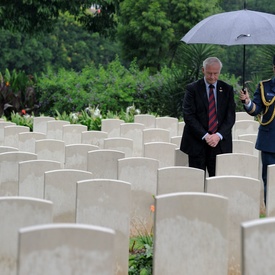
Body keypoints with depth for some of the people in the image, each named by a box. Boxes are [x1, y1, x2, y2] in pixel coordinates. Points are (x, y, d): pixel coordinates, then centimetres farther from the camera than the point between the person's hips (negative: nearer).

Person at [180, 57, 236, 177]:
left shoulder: (227, 89, 9)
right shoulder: (192, 89, 1)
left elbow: (231, 116, 4)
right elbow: (188, 116, -6)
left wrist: (218, 135, -12)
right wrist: (205, 136, -15)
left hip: (220, 143, 2)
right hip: (197, 143, -1)